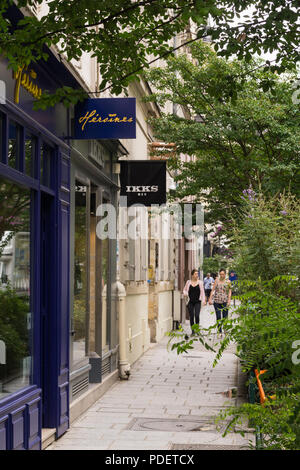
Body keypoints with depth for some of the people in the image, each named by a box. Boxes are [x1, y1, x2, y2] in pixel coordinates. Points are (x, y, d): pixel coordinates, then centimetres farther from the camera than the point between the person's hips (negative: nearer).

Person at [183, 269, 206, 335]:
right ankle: (193, 331, 12)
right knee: (191, 316, 2)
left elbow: (202, 292, 4)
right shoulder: (188, 282, 4)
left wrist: (204, 300, -5)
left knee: (197, 315, -14)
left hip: (197, 302, -1)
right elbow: (185, 290, 15)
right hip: (190, 302, 1)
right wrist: (185, 293, -8)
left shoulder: (200, 282, 3)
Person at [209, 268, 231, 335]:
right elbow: (213, 290, 4)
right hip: (217, 301, 1)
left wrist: (229, 300, -10)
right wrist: (210, 299, -4)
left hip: (225, 301, -1)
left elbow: (229, 291, 1)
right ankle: (220, 332, 10)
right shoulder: (216, 280, 5)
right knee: (218, 317, 2)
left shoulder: (228, 282, 3)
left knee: (225, 317, 0)